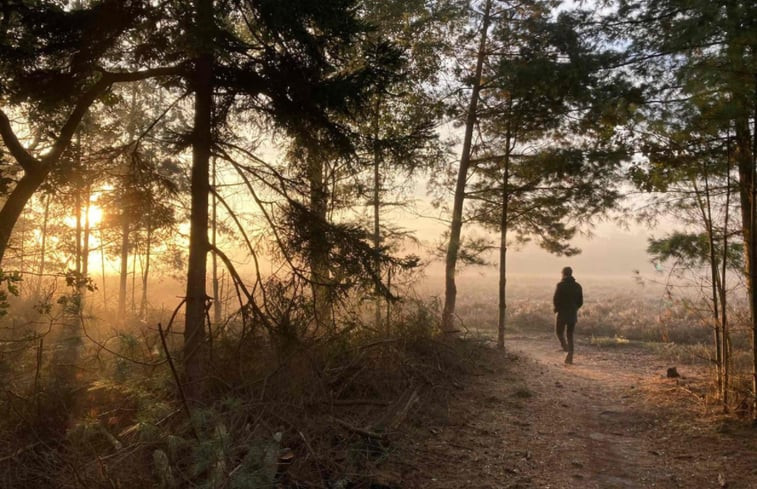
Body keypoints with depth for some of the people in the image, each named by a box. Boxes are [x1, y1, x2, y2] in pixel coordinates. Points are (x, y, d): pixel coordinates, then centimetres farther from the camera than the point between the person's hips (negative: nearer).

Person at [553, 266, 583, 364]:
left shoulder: (560, 285, -9)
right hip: (573, 314, 4)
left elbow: (555, 300, -15)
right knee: (570, 335, 12)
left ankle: (565, 345, -16)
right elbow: (580, 302, 5)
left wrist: (557, 308, 5)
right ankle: (570, 356, 4)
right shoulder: (577, 286, 5)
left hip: (562, 313, -4)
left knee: (559, 332, 12)